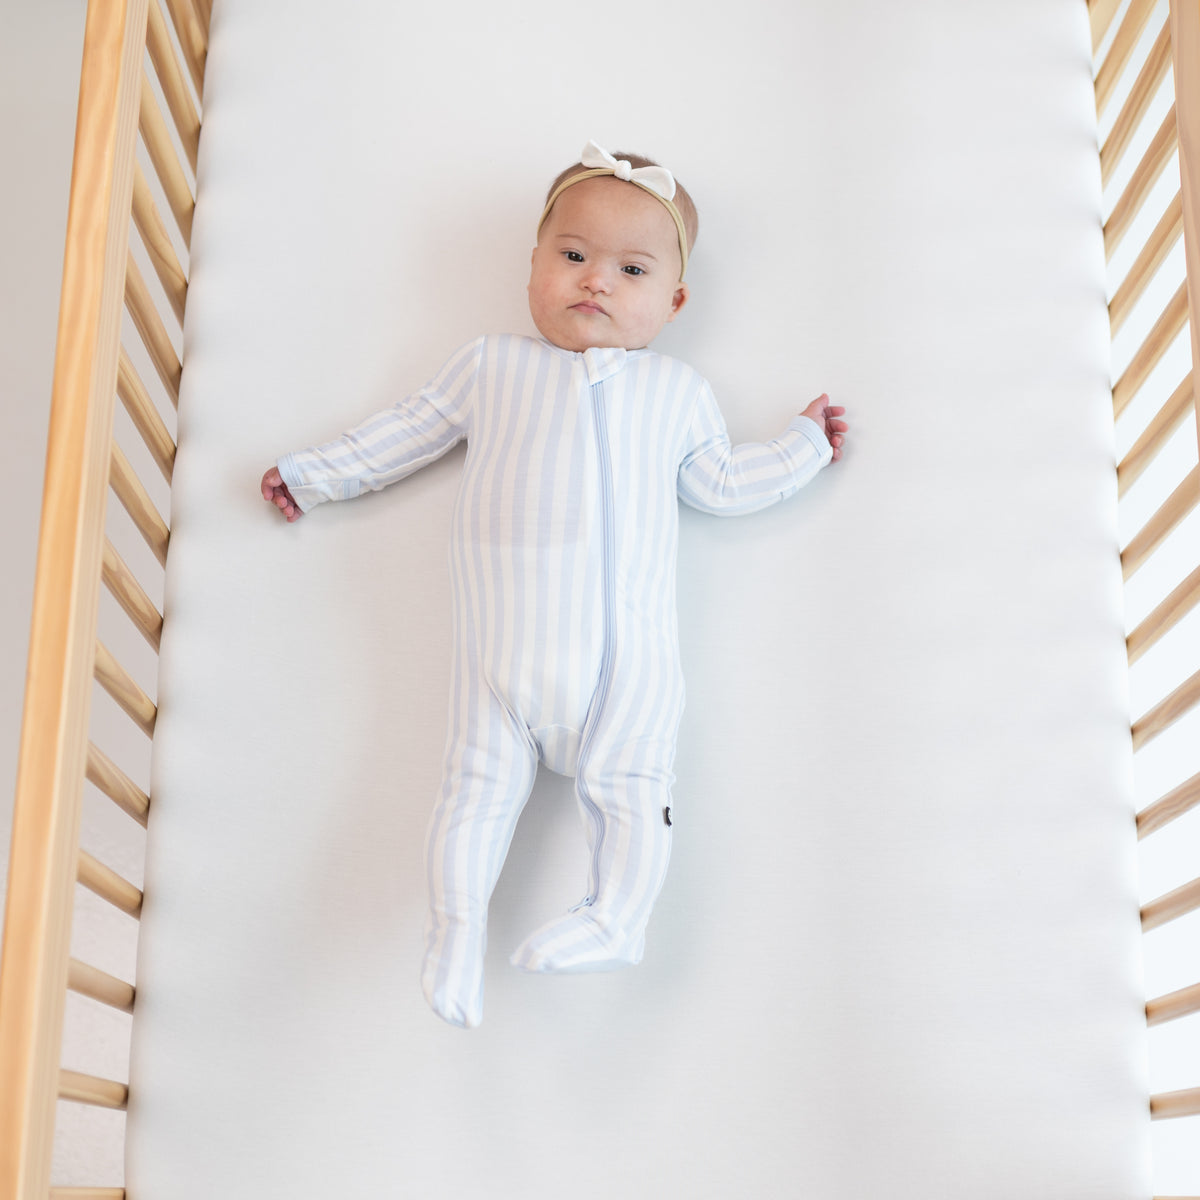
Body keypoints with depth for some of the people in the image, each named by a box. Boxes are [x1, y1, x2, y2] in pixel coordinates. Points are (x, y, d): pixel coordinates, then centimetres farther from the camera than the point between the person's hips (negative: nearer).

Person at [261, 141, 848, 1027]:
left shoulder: (678, 391, 22)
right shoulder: (491, 366, 21)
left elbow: (722, 485, 27)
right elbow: (407, 432, 27)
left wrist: (803, 446, 28)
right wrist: (314, 474, 28)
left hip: (625, 643, 1)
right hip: (504, 646, 0)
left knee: (629, 783, -14)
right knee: (482, 781, -9)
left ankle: (616, 916, -15)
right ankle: (458, 927, -9)